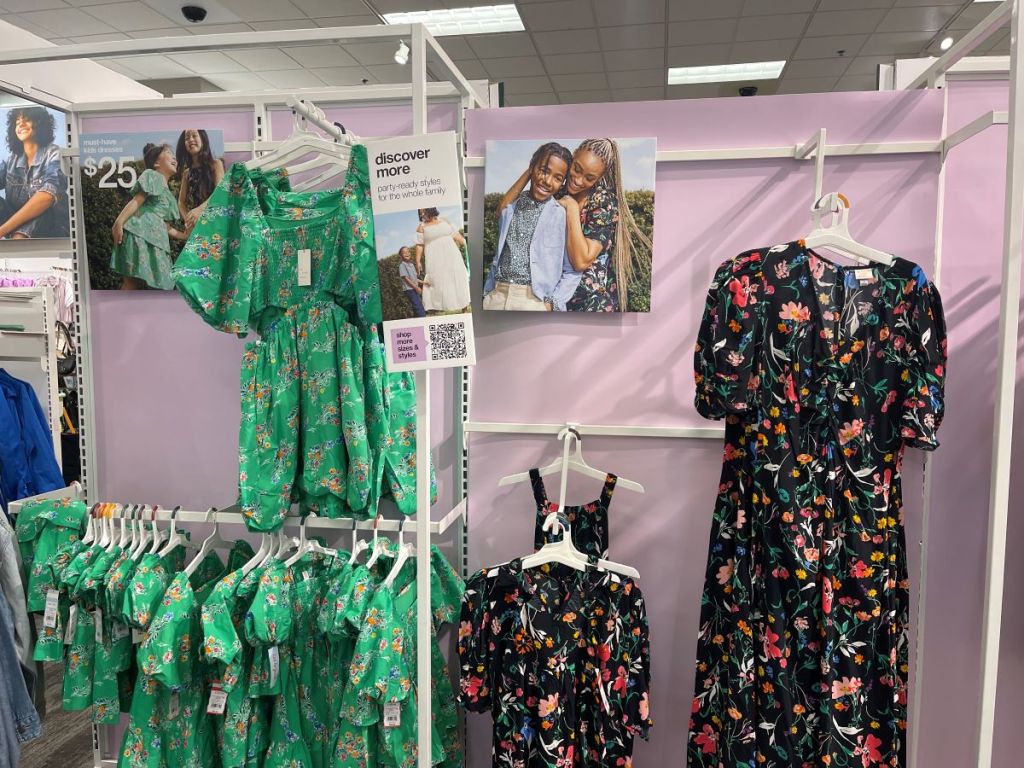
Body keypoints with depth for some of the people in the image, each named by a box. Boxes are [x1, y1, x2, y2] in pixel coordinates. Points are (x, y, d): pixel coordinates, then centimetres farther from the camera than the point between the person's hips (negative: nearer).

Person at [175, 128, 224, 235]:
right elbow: (181, 201, 13)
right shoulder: (186, 172, 17)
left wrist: (200, 209, -25)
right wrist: (187, 220, -9)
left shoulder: (215, 164, 6)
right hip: (194, 223, 3)